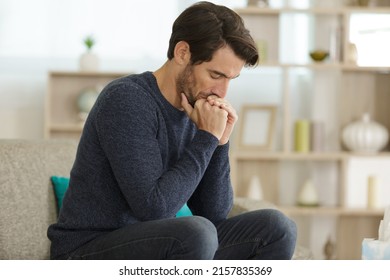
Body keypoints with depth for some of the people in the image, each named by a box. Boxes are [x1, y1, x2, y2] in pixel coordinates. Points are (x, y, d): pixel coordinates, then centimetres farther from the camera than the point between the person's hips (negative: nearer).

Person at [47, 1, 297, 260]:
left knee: (276, 228, -5)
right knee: (195, 233, -34)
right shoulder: (127, 100, -18)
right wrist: (207, 138, -18)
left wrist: (220, 142, -8)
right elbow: (154, 208, -25)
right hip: (88, 253, -8)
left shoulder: (198, 113, 5)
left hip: (155, 250, 8)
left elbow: (214, 214, 5)